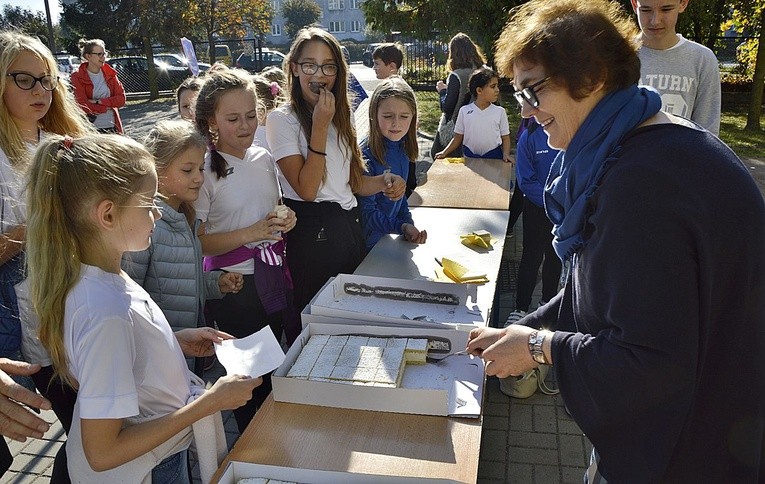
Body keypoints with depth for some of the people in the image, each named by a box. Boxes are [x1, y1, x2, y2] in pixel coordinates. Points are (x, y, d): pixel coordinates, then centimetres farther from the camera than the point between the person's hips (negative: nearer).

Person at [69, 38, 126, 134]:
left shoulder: (110, 73, 10)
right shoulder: (77, 77, -2)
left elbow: (121, 99, 1)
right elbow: (84, 106, -10)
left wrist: (99, 102, -9)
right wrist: (107, 107, -5)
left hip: (112, 127, 4)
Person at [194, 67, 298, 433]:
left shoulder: (264, 159, 4)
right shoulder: (206, 170, -13)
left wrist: (285, 220, -3)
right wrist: (251, 233, -24)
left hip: (274, 276, 6)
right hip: (234, 286, -5)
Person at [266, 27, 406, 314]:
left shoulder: (341, 115, 12)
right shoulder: (282, 119, -10)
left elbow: (353, 181, 12)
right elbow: (307, 189, -18)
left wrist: (385, 181, -9)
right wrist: (320, 126, -18)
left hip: (350, 226, 7)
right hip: (311, 233, -6)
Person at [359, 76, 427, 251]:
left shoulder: (402, 150, -1)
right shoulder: (365, 156, -23)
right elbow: (366, 212, -21)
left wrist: (408, 224, -4)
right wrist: (401, 227, -30)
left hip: (391, 237, 6)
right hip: (369, 244, -6)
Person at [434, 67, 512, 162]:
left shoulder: (500, 112, 0)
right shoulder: (464, 111, -1)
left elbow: (505, 138, 4)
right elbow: (458, 138, 5)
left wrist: (506, 154, -12)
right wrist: (445, 152, -6)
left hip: (494, 157, 0)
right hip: (469, 157, 0)